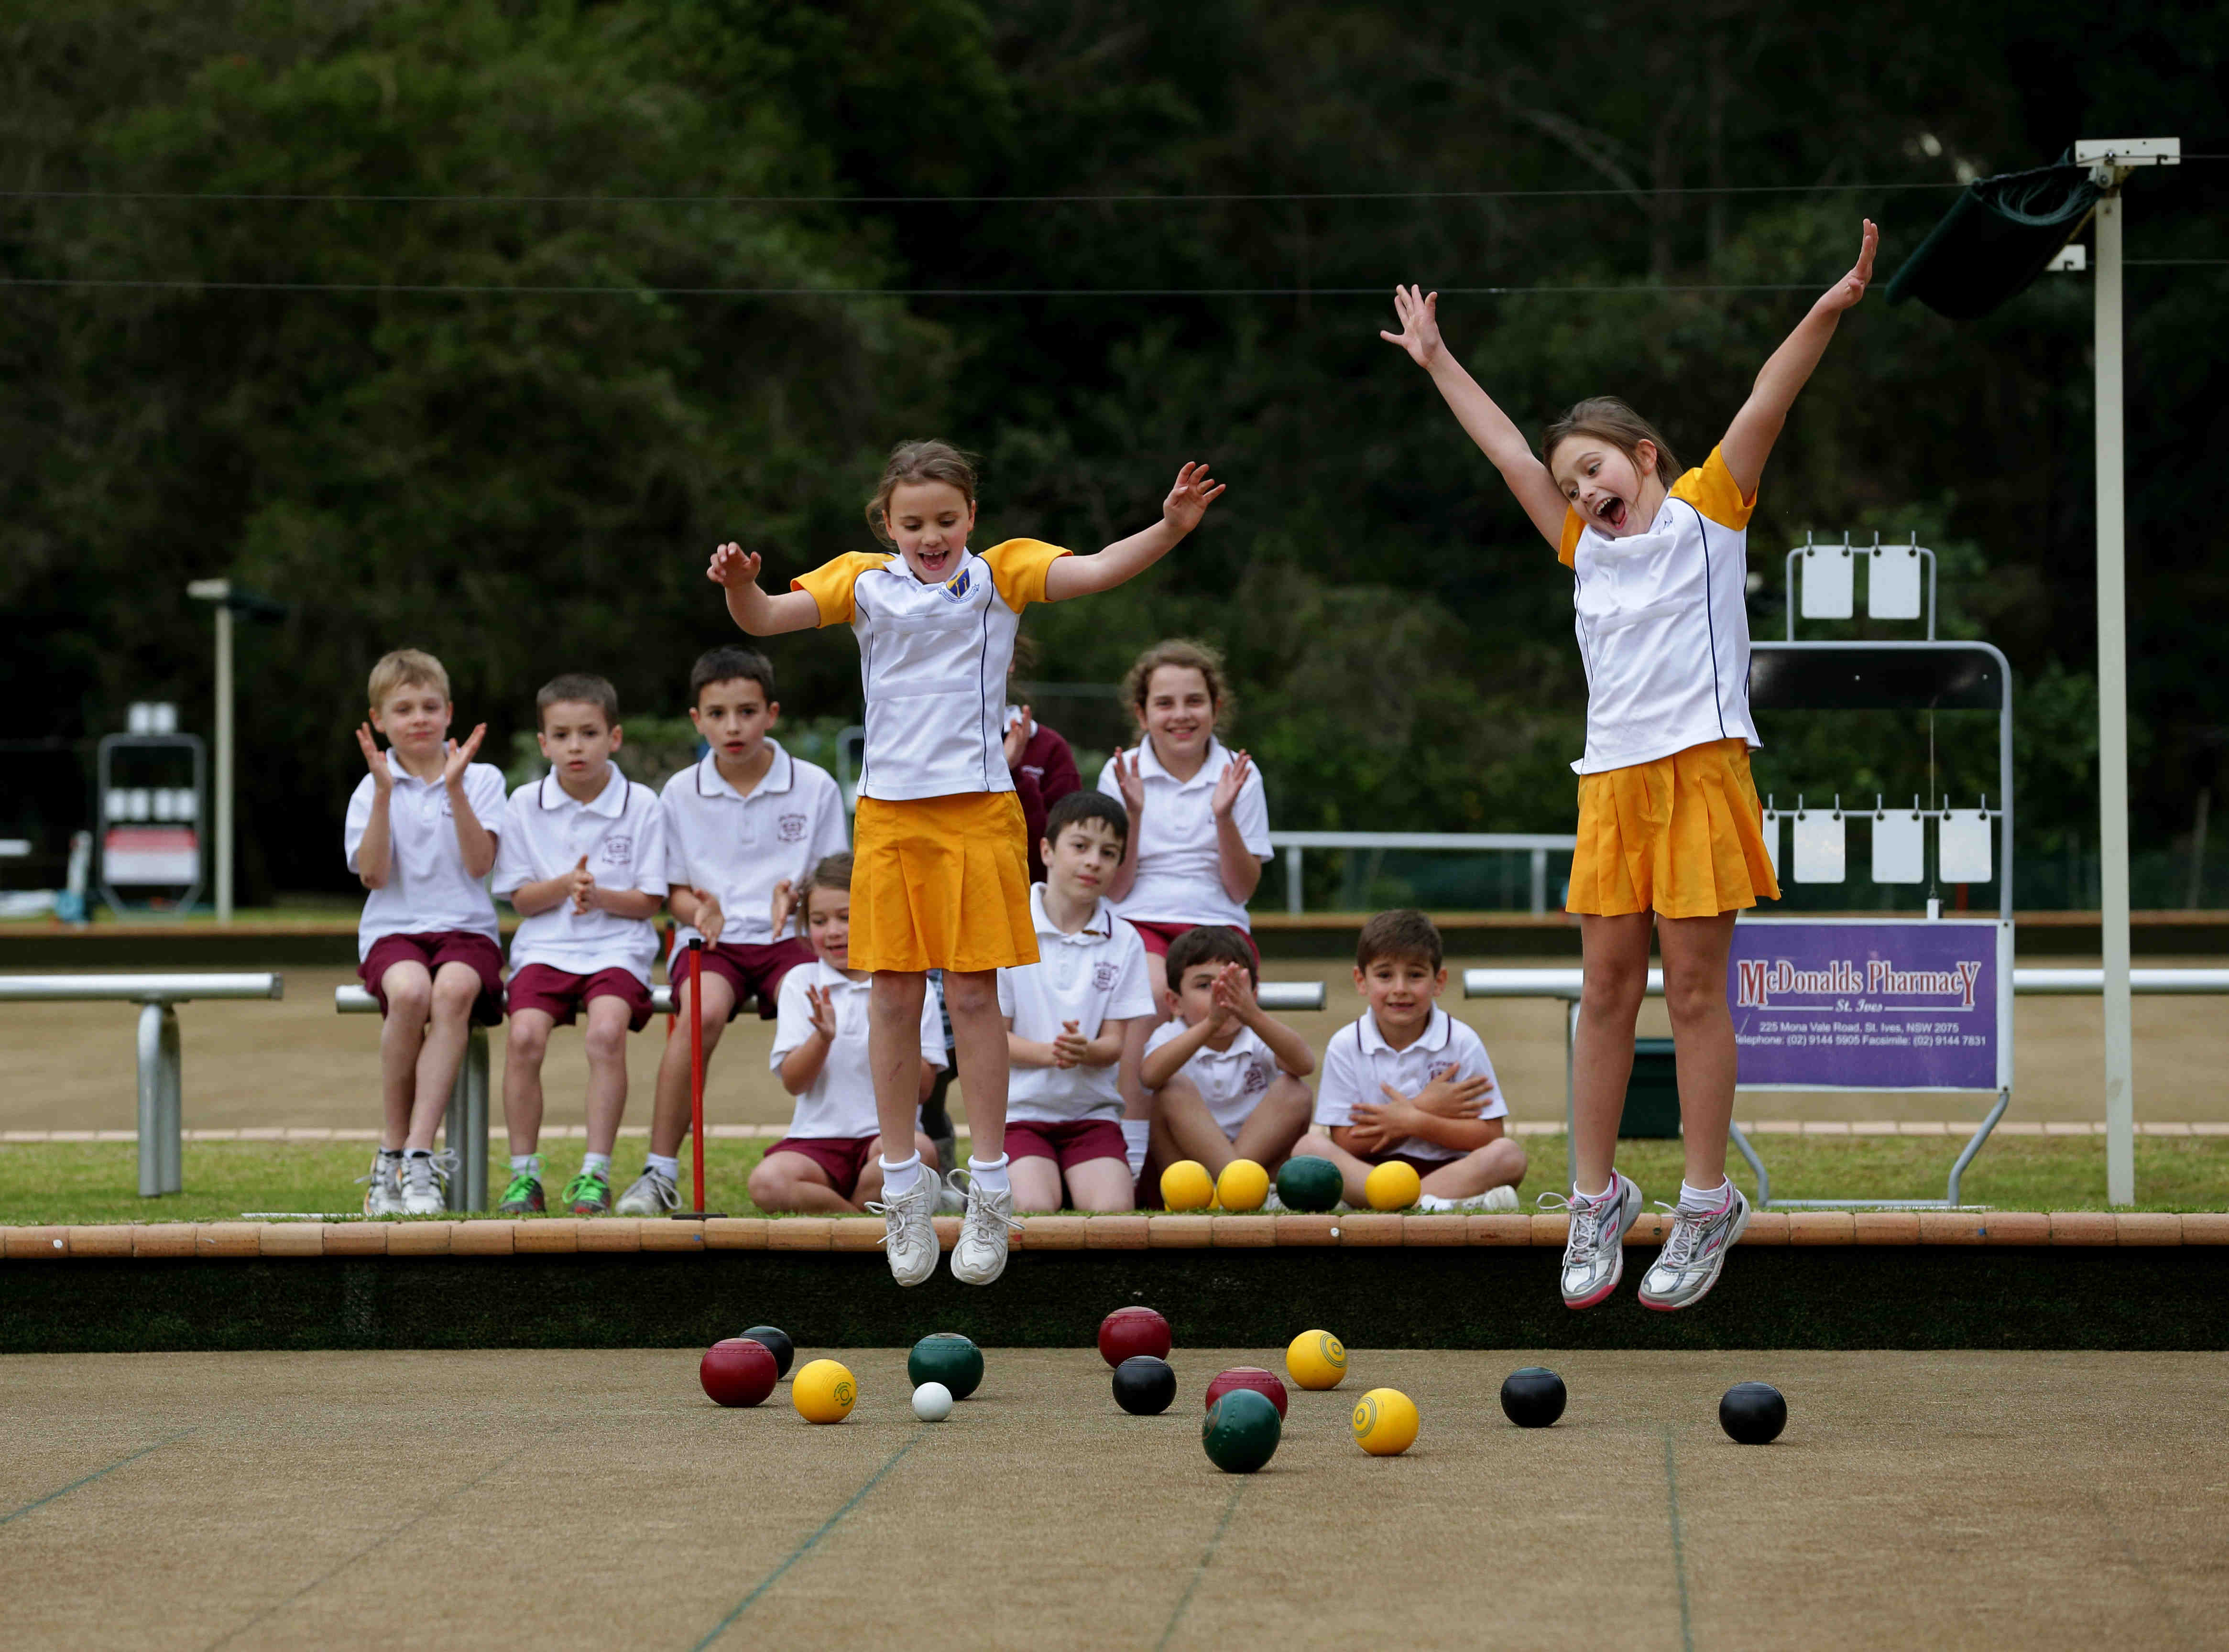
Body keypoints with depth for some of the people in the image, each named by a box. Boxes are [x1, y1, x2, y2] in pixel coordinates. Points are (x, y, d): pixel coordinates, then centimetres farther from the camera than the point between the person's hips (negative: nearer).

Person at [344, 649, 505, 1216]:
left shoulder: (482, 780, 9)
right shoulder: (370, 791, 9)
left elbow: (480, 863, -6)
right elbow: (373, 875, -6)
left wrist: (455, 789, -13)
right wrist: (386, 792, -12)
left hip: (466, 928, 0)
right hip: (394, 931, 0)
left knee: (454, 989, -35)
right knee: (410, 990, -35)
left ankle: (418, 1154, -36)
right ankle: (391, 1158, -22)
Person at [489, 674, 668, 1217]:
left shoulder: (641, 805, 2)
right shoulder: (525, 804, 7)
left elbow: (649, 901, 3)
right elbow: (521, 899, 6)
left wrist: (601, 896, -17)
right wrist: (566, 885, -13)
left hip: (616, 947, -2)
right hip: (544, 947, 2)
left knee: (607, 1030, -30)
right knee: (525, 1034, -26)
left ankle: (596, 1173, -23)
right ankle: (524, 1173, -14)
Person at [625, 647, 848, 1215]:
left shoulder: (814, 787, 4)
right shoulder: (681, 793, 8)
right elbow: (675, 891, 12)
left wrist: (799, 896, -17)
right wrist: (697, 908, -12)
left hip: (788, 935, 0)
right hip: (710, 938, 0)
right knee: (702, 1012, -33)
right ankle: (660, 1172, -26)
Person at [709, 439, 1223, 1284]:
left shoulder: (1000, 573, 2)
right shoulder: (864, 582, 6)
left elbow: (1097, 571, -11)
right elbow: (767, 618, 0)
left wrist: (1168, 529, -27)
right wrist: (740, 586, -22)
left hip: (976, 812, -2)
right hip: (888, 813, 2)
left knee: (973, 992, 0)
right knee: (893, 996, 4)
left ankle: (989, 1187, 8)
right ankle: (902, 1188, 13)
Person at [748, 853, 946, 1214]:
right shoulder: (801, 983, 9)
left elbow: (923, 1087, 1)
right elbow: (793, 1083, 2)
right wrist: (823, 1038, -16)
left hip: (886, 1132, 0)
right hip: (818, 1137, 0)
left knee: (916, 1148, -37)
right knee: (767, 1183, -33)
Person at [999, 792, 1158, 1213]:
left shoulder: (1123, 941, 5)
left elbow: (1115, 1044, 2)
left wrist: (1084, 1051, -23)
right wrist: (1048, 1053, -25)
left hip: (1092, 1111, 2)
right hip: (1018, 1108, -2)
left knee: (1113, 1211, -23)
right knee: (1035, 1210, -27)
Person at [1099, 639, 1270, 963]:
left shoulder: (1239, 775, 7)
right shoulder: (1119, 774, 6)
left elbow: (1243, 891, 5)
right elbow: (1113, 891, 2)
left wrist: (1224, 817, -11)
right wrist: (1133, 814, -12)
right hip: (1139, 921, -1)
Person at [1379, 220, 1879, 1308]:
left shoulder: (1706, 512, 6)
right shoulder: (1586, 547, 19)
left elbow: (1766, 405, -4)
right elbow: (1514, 456, 24)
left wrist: (1828, 312, -14)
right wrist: (1438, 363, 28)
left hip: (1699, 771, -5)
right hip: (1612, 783, 5)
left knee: (1694, 989, -2)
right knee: (1606, 989, 4)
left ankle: (1705, 1207, 2)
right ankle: (1596, 1199, 11)